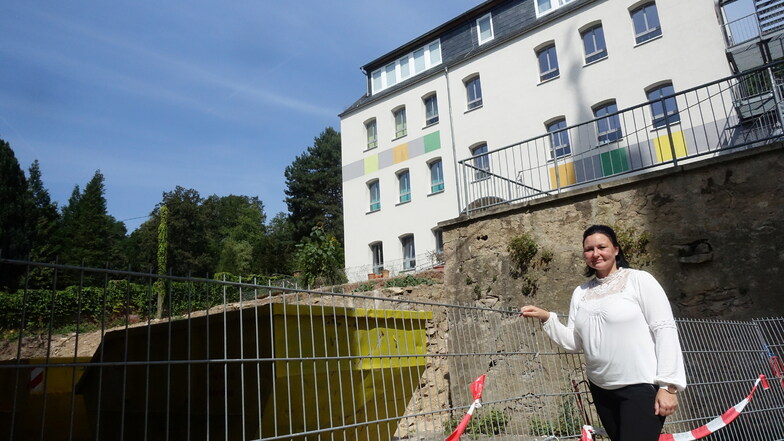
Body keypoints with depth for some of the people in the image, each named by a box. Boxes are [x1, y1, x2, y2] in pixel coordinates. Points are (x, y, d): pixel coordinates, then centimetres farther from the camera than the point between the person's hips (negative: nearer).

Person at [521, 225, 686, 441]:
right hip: (602, 389, 6)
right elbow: (573, 342, 6)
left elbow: (665, 330, -10)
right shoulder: (580, 293, 9)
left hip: (642, 387, -5)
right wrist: (546, 318, -8)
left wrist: (668, 385, -14)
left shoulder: (639, 280, -6)